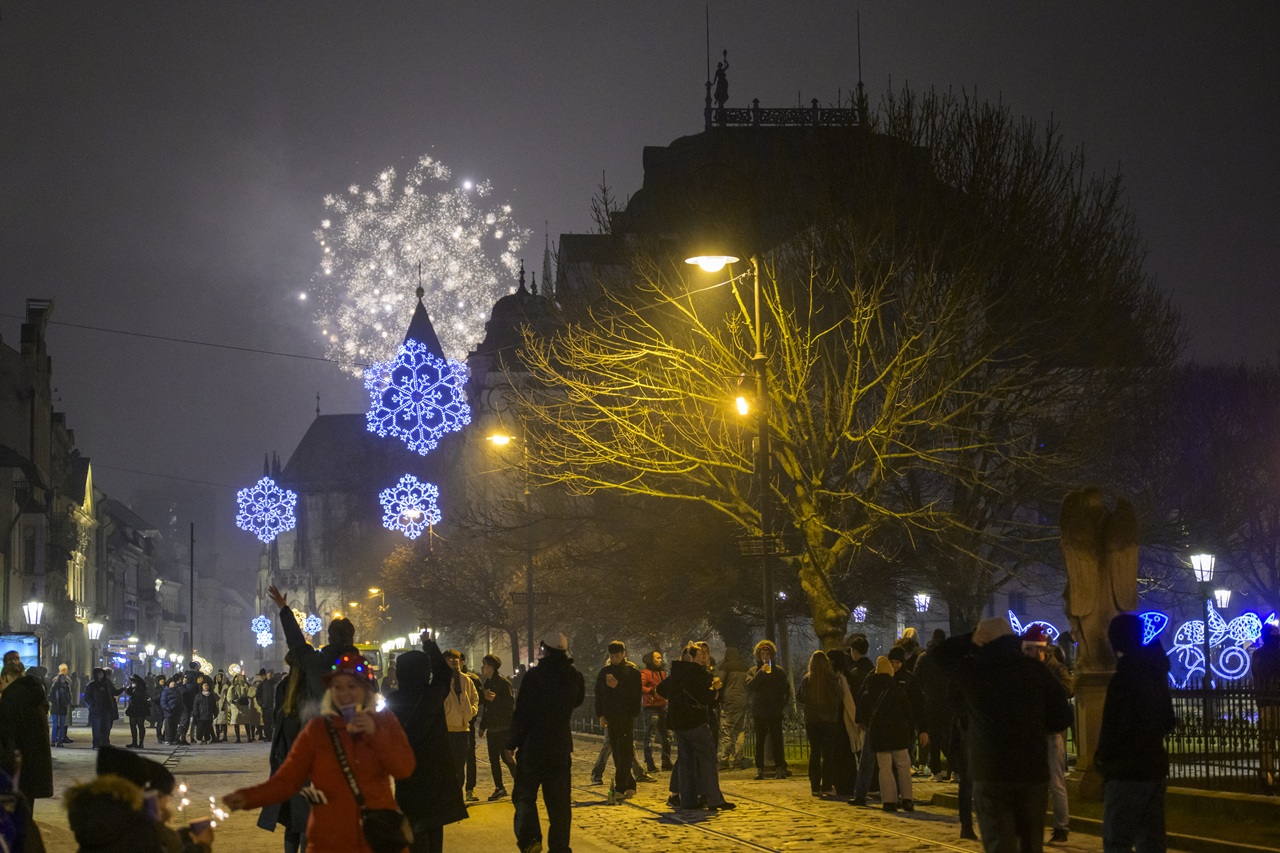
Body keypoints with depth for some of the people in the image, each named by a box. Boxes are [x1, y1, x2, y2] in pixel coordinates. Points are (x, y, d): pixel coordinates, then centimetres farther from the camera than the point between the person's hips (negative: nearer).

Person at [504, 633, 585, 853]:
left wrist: (512, 743, -5)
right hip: (561, 747, 4)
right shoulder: (575, 678, 2)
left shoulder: (534, 676, -14)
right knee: (559, 800, 9)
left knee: (524, 794, 5)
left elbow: (522, 713, -13)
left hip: (533, 745, -4)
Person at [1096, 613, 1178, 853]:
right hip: (1154, 766, 8)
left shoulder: (1123, 678, -16)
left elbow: (1114, 727, -16)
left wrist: (1102, 758, -1)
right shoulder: (1156, 673, 10)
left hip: (1126, 771, -8)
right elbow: (1168, 721, 18)